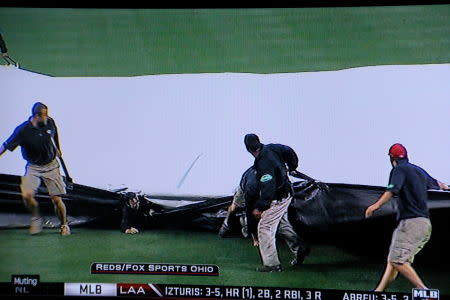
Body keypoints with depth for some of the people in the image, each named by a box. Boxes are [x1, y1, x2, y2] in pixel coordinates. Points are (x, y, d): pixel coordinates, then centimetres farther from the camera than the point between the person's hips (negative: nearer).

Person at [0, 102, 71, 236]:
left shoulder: (50, 122, -8)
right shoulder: (22, 130, -19)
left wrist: (57, 149, 30)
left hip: (51, 165, 2)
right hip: (33, 167, -1)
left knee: (56, 199, -4)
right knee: (27, 195, -21)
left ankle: (64, 225, 22)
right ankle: (36, 218, 9)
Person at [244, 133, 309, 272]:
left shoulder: (264, 163, -30)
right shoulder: (271, 148, -4)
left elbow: (268, 188, -30)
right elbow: (290, 151, 13)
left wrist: (259, 207, -22)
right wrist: (292, 167, 32)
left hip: (277, 199, -10)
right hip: (286, 193, 10)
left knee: (265, 228, -3)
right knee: (283, 223, 26)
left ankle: (272, 264, 1)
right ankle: (299, 249, 35)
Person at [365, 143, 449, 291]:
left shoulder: (399, 169, -2)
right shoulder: (419, 170, 22)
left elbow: (393, 189, -22)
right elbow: (435, 183, 42)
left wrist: (377, 204, -36)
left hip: (411, 222, -9)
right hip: (425, 224, 9)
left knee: (397, 260, -15)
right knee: (393, 259, 10)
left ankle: (423, 290, -24)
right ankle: (379, 292, 9)